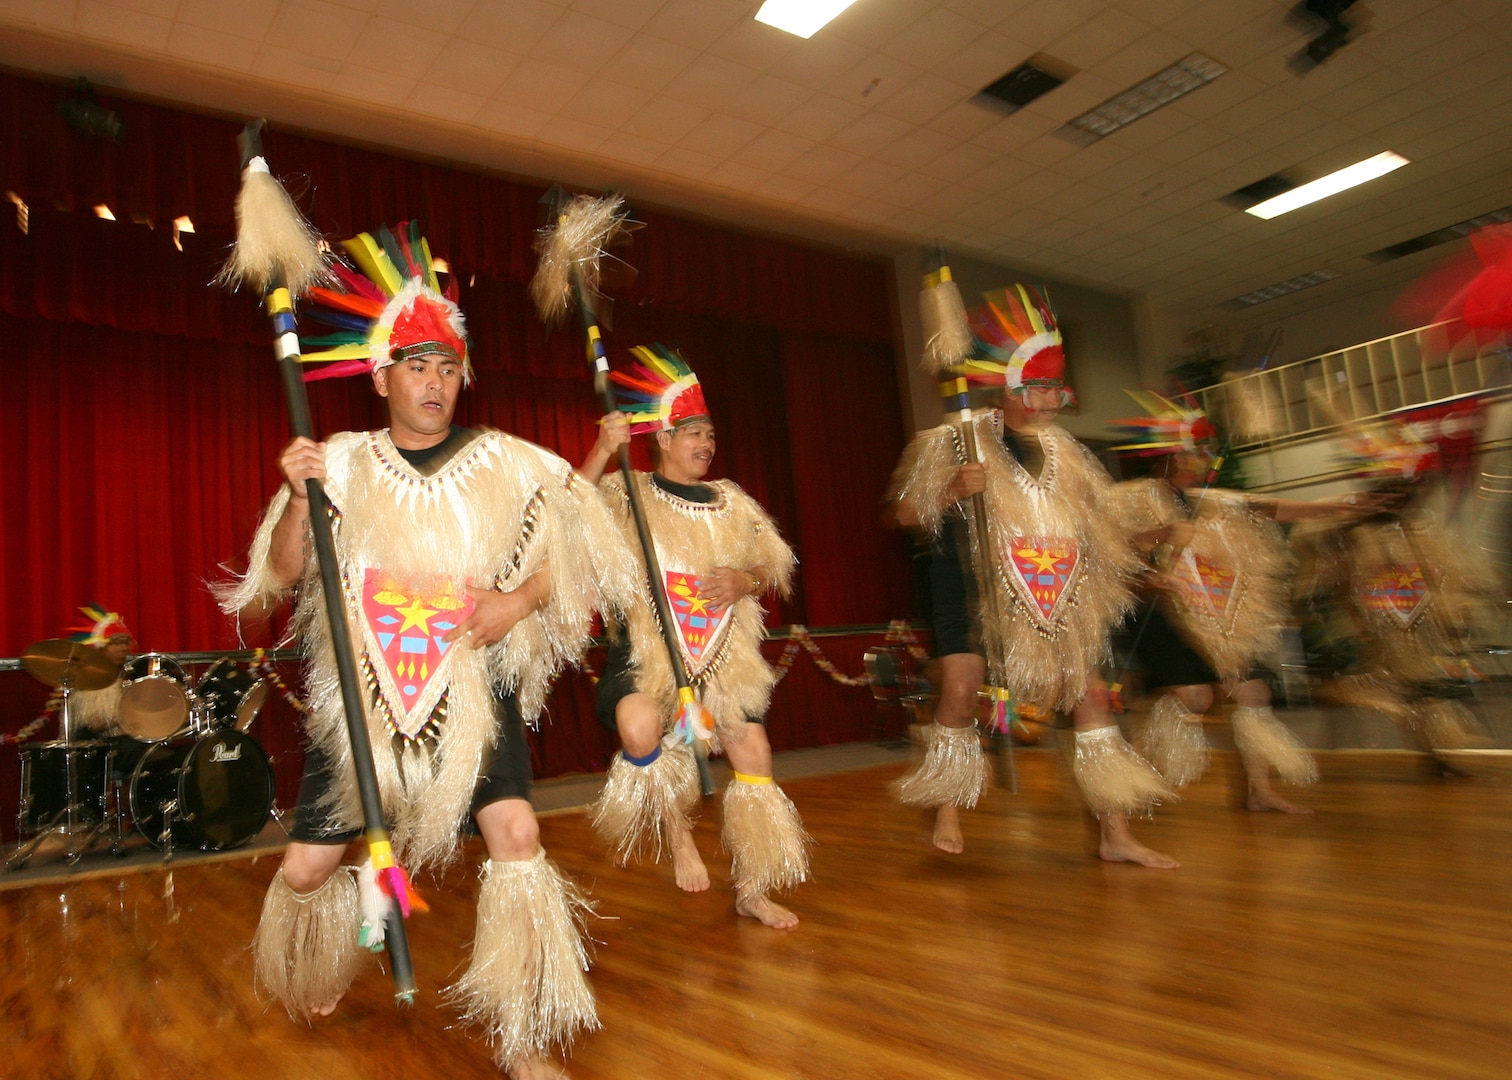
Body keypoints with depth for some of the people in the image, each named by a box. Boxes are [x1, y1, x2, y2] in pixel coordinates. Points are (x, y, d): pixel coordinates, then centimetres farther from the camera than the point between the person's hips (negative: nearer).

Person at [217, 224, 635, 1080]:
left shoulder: (508, 464, -1)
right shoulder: (342, 462, 1)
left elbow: (575, 551, 3)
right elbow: (282, 574, 0)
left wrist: (521, 600, -14)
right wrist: (298, 497, -17)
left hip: (474, 682, -1)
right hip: (361, 690, 2)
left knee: (516, 829, -21)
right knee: (306, 867, 9)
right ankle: (325, 975, 47)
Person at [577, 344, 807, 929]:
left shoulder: (733, 502, 11)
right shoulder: (629, 493, -1)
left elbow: (776, 570, 14)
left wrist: (747, 580, -8)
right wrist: (602, 451, -28)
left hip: (725, 654, 4)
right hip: (647, 650, -4)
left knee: (754, 751, -1)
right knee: (639, 725, -32)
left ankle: (752, 890, 20)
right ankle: (677, 833, 1)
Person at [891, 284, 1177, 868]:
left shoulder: (1063, 452, 9)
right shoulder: (960, 444, -9)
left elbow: (1099, 524, 22)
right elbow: (906, 514, -10)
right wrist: (952, 490, -25)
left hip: (1057, 597, 5)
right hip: (972, 586, -5)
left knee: (1089, 692, 1)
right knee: (960, 690, -11)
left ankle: (1114, 833, 12)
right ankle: (948, 815, 11)